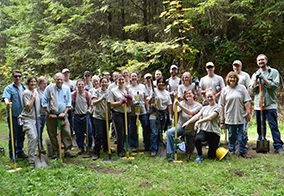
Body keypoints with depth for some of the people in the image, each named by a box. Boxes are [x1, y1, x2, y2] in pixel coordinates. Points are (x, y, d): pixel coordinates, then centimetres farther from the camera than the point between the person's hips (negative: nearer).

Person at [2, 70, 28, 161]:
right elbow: (5, 97, -22)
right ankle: (12, 155, 11)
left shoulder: (24, 87, 11)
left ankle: (20, 152, 27)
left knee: (21, 135, 14)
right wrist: (7, 103, -46)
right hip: (13, 116, -5)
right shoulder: (9, 88, -6)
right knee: (13, 136, 2)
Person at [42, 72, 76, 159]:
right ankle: (55, 151, 16)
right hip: (51, 115, -1)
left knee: (67, 132, -4)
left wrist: (64, 112, -5)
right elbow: (44, 103, -4)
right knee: (52, 134, 5)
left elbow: (68, 103, 5)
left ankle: (67, 150, 4)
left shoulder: (66, 89, 1)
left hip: (62, 115, 1)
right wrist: (49, 114, -7)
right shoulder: (49, 88, -5)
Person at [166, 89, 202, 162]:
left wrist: (180, 105, -37)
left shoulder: (198, 105, -7)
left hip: (191, 130, -1)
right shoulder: (183, 102, 0)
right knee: (169, 132, -31)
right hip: (180, 126, 1)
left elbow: (190, 113, -26)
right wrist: (175, 103, -36)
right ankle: (171, 154, -24)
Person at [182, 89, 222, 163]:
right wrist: (188, 122, -13)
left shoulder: (218, 107, -1)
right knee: (197, 139, -35)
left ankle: (216, 146, 37)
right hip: (203, 130, 3)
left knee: (211, 156, 2)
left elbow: (210, 118, -15)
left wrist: (198, 122, -25)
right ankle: (199, 155, -7)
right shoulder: (204, 108, 17)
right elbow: (197, 116, 3)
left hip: (214, 132, -3)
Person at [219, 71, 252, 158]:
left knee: (242, 135, 2)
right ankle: (231, 150, 24)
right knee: (231, 135, 12)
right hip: (229, 117, 1)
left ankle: (243, 151, 12)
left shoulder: (242, 88, 2)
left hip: (241, 117, -1)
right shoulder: (225, 90, 6)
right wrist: (222, 115, 6)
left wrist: (248, 112, -7)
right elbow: (222, 104, 8)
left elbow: (247, 102, 0)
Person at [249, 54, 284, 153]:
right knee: (260, 127, 11)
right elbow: (251, 89, 7)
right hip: (258, 105, 4)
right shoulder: (255, 74, 15)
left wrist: (263, 79, -13)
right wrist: (256, 80, -7)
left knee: (274, 126, -6)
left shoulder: (274, 72, 3)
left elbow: (275, 85, -9)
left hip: (270, 104, -4)